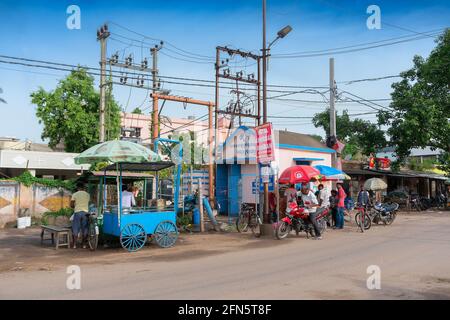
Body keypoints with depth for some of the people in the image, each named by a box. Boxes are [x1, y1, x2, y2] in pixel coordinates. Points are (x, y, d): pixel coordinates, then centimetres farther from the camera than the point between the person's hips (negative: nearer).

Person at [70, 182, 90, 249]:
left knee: (75, 229, 4)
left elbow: (71, 205, -2)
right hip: (85, 212, 2)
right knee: (84, 229, 8)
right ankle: (84, 244, 11)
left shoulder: (75, 194, -2)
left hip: (77, 212, -2)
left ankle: (74, 245, 4)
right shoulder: (87, 194, 6)